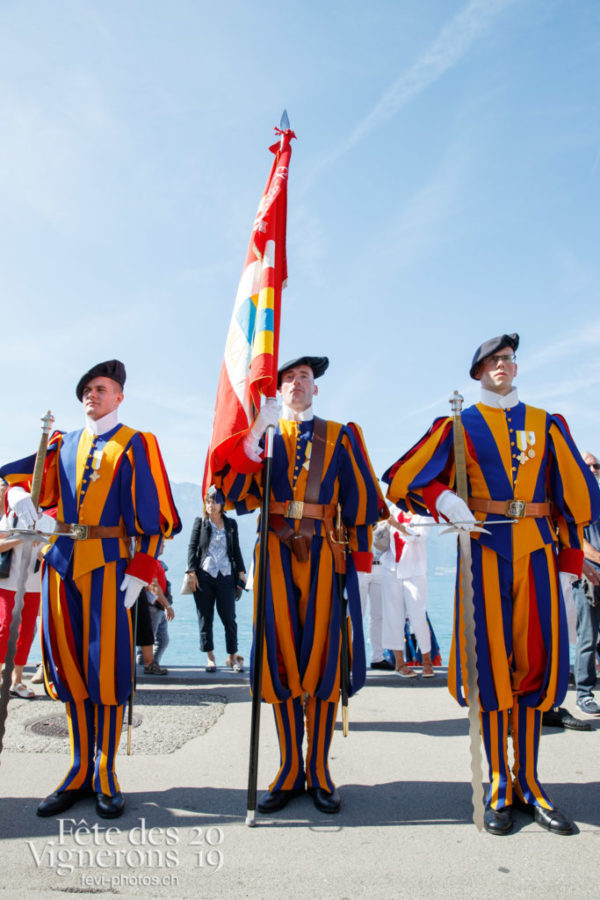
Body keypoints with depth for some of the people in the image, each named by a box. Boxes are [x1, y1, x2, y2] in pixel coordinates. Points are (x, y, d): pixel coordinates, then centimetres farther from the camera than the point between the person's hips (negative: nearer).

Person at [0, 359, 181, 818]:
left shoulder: (135, 445, 1)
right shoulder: (64, 444, 15)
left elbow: (151, 514, -4)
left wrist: (139, 571, -11)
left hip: (106, 562, -4)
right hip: (61, 559, 5)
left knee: (106, 666, -2)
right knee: (69, 665, 9)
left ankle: (105, 776, 13)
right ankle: (80, 771, 22)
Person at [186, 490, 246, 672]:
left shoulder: (231, 524, 12)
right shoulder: (200, 522, 7)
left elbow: (236, 550, 15)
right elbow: (192, 547, 4)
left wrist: (241, 572, 9)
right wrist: (192, 572, -4)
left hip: (226, 576, 1)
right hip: (203, 576, -1)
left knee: (229, 617, 0)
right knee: (205, 618, 3)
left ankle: (232, 656, 11)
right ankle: (210, 657, 12)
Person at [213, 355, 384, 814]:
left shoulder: (340, 436, 13)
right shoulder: (260, 435, 15)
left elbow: (361, 498, 8)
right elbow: (236, 492, -1)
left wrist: (360, 555, -1)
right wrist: (254, 433, -12)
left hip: (323, 553, -1)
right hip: (276, 554, 1)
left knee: (322, 656, 0)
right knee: (281, 657, 4)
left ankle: (319, 771, 15)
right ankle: (290, 770, 17)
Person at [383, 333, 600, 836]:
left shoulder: (546, 425, 13)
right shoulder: (459, 427, 6)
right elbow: (401, 482, 0)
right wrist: (443, 500, -19)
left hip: (537, 552, 3)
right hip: (484, 550, -2)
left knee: (536, 660, 5)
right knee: (491, 662, 0)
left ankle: (528, 782, 19)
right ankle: (499, 783, 15)